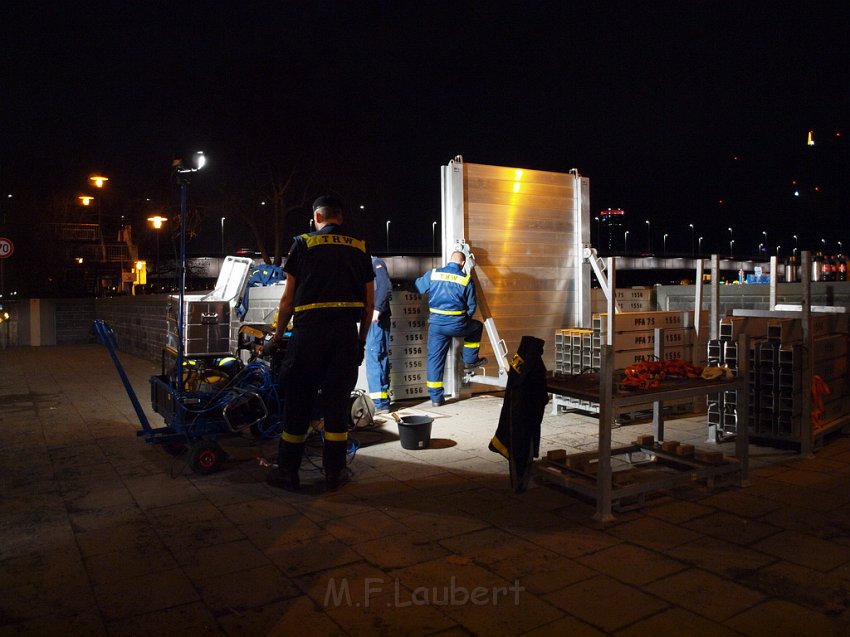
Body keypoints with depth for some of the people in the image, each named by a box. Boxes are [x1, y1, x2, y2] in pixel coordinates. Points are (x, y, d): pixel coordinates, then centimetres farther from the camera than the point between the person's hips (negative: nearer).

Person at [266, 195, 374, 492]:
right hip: (346, 333, 2)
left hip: (309, 330, -2)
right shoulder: (359, 248, 11)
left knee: (298, 402, 6)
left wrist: (278, 334, 14)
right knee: (338, 403, 8)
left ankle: (288, 472, 15)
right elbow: (369, 302, 10)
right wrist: (361, 339, 18)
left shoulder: (303, 244, 4)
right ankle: (334, 473, 15)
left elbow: (288, 298, 3)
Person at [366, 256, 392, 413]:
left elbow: (386, 286, -17)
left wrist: (377, 309, -22)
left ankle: (380, 403, -11)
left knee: (374, 356, -11)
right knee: (380, 357, 10)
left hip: (377, 318, -9)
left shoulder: (376, 262, -4)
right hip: (372, 319, 9)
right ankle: (383, 402, 15)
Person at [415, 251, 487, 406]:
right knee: (477, 326, 29)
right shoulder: (466, 279, -2)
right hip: (457, 324, -2)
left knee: (435, 359, 10)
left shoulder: (432, 274, 1)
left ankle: (436, 397, 10)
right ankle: (470, 360, 33)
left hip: (436, 324, 2)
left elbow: (418, 287, 17)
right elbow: (471, 306, 3)